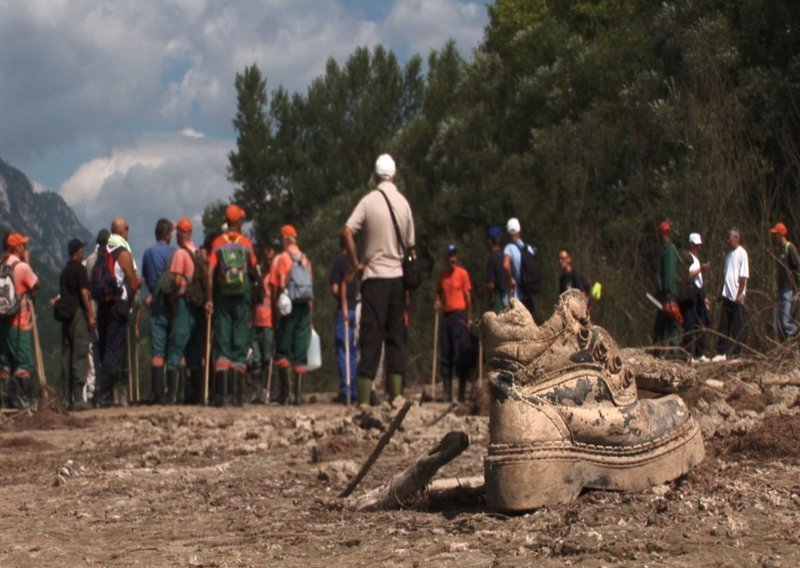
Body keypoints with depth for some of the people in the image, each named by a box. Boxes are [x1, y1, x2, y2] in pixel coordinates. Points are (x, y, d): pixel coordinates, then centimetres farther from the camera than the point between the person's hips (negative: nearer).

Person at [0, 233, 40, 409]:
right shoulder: (22, 267, -13)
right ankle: (23, 400, -4)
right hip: (20, 323, -6)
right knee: (24, 361, -1)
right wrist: (28, 262, 3)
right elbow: (36, 284, -1)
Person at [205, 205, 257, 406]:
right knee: (240, 342, 3)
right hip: (242, 297, -1)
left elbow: (210, 272, -7)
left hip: (222, 295, 1)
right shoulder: (246, 243, 0)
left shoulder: (218, 243, 1)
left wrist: (209, 299, -6)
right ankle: (237, 394, 0)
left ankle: (221, 394, -4)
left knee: (222, 343, 3)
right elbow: (253, 271, -2)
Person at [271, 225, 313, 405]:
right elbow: (311, 285, 12)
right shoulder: (305, 259, 12)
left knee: (283, 350, 2)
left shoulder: (282, 258, -3)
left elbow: (279, 286, -10)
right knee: (300, 353, 6)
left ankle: (285, 389, -11)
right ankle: (298, 394, 2)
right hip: (305, 306, 4)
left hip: (290, 305, -4)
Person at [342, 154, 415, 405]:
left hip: (375, 275, -3)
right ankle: (396, 393, 8)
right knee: (396, 336, 10)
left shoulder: (369, 201, -5)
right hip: (398, 277, 3)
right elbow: (411, 246, 9)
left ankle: (364, 398, -11)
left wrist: (355, 262, -6)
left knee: (371, 337, -5)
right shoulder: (404, 203, 5)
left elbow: (347, 231, -17)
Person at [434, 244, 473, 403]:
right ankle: (447, 393, 5)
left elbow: (468, 296, 0)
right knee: (446, 355, 3)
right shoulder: (442, 275, 13)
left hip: (459, 314, -5)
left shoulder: (462, 273, 0)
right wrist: (437, 302, 2)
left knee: (460, 354, -7)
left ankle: (462, 393, -5)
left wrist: (469, 318, -4)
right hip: (446, 315, 5)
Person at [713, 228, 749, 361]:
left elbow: (744, 276, -13)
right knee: (723, 326, 6)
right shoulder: (729, 254, 15)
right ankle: (721, 353, 9)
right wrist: (722, 292, 12)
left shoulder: (742, 254, -8)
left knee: (737, 327, -1)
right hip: (727, 295, 7)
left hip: (737, 296, -7)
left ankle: (736, 353, 5)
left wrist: (740, 294, -17)